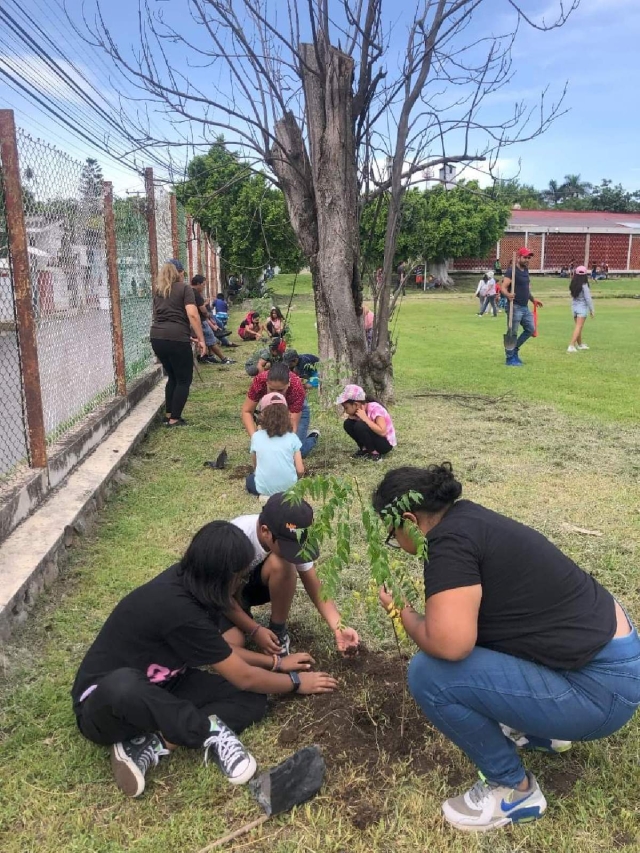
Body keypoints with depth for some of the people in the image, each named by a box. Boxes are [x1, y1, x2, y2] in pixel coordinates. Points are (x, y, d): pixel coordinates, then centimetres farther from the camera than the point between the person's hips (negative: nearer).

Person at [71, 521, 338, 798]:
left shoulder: (185, 582, -6)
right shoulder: (177, 609, -31)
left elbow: (219, 652, 12)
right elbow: (244, 678, -18)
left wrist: (276, 663, 14)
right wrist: (296, 682, -3)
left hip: (159, 689, 8)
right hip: (103, 704, -8)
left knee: (252, 699, -10)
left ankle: (149, 746, -17)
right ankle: (212, 731, -21)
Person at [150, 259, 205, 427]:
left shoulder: (158, 290, 21)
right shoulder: (185, 288, 2)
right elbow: (192, 314, -10)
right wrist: (201, 339, -8)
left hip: (156, 338, 7)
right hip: (176, 338, -6)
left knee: (172, 376, 22)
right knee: (184, 379, 6)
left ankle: (168, 414, 25)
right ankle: (174, 419, 5)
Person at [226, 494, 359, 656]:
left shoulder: (290, 539, -26)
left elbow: (316, 590, -20)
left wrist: (338, 628, -33)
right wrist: (255, 630, -28)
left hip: (257, 581, 4)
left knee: (282, 564, -31)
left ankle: (278, 631, -10)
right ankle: (244, 623, 3)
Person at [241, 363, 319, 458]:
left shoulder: (297, 388, -41)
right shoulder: (259, 381, -37)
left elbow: (292, 426, -39)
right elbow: (247, 411, -28)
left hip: (297, 409, -2)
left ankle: (313, 436, 17)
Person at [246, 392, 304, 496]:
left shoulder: (256, 436, 0)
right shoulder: (292, 437, 0)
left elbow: (255, 465, 10)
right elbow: (300, 470, -3)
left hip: (264, 489, -1)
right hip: (289, 487, 1)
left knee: (250, 478, 31)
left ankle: (266, 493, 5)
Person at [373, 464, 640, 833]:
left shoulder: (449, 539, -20)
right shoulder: (467, 517, 8)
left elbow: (449, 643, -29)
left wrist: (405, 615, -11)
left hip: (600, 686, -10)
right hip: (605, 644, 10)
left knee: (429, 675, -15)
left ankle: (515, 789, 6)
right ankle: (542, 731, 30)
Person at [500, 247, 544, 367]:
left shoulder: (525, 270, 15)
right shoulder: (512, 271, -12)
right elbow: (503, 287, -21)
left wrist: (533, 299, 31)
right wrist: (508, 295, -41)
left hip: (525, 307, 9)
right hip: (515, 307, -9)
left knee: (530, 329, 13)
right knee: (512, 333, -3)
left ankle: (515, 350, 24)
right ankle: (510, 358, 4)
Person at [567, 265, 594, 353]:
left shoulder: (573, 285, 2)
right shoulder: (584, 286, -14)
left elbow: (573, 296, 5)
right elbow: (588, 298, -12)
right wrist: (592, 310, -5)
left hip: (574, 307, 6)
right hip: (582, 307, -6)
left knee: (578, 326, 19)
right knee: (579, 327, -6)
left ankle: (580, 344, 33)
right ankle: (571, 346, -16)